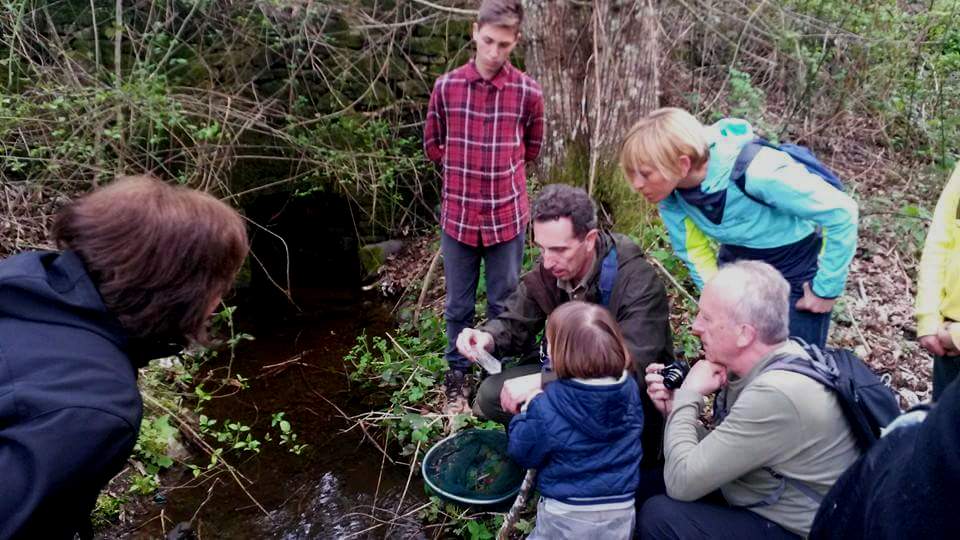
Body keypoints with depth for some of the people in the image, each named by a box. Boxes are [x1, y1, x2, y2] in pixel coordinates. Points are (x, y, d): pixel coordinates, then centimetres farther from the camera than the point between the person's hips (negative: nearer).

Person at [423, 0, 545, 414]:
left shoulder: (529, 92, -6)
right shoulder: (447, 86, -4)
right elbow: (433, 144, 10)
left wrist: (501, 174, 10)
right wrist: (464, 174, 9)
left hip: (507, 217, 0)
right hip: (458, 215, 1)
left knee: (503, 305, 12)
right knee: (458, 306, 13)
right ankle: (456, 377, 30)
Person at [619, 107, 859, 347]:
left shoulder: (754, 173, -36)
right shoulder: (670, 192, -19)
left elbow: (841, 212, -26)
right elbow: (693, 251, -1)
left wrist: (826, 290, -18)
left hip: (796, 266, -4)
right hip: (737, 261, 4)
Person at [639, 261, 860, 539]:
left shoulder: (775, 395, -33)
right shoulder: (765, 363, -4)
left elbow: (683, 483, -28)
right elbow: (716, 456, 3)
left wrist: (688, 394, -18)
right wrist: (676, 407, -11)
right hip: (770, 504, 8)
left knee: (659, 516, -18)